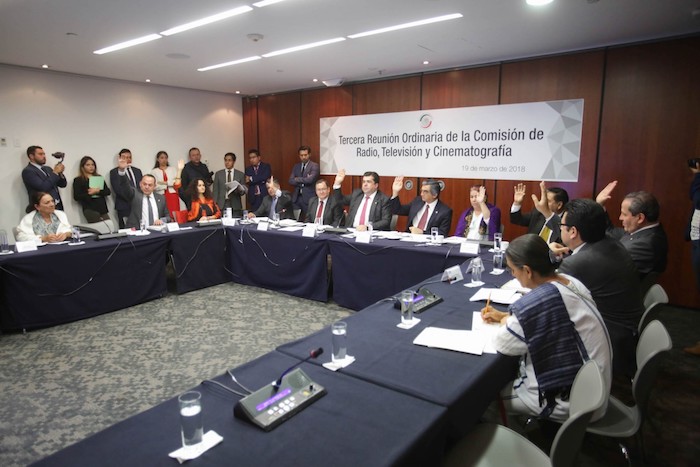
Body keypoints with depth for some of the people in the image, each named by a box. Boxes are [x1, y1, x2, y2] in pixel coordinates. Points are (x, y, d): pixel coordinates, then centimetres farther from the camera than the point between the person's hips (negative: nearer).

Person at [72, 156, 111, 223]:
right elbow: (76, 197, -3)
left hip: (103, 208, 4)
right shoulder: (78, 180, 7)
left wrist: (98, 191, -9)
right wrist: (89, 194, -13)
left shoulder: (99, 177, 18)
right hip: (90, 209, -4)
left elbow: (108, 191, 8)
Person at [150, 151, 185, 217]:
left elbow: (177, 184, 1)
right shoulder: (154, 171, 9)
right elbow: (155, 187, -3)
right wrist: (170, 183, -2)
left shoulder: (172, 169, 13)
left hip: (173, 197, 1)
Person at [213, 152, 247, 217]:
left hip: (235, 206, 0)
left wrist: (240, 190, -14)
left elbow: (244, 190, 8)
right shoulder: (218, 174, 9)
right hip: (222, 205, 0)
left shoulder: (241, 174, 8)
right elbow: (215, 191, 7)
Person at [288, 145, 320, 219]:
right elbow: (291, 181, 4)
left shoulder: (314, 166, -3)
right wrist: (303, 181, -9)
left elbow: (310, 180, -17)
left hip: (308, 198, -5)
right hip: (296, 197, 5)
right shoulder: (296, 166, 15)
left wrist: (297, 179, -3)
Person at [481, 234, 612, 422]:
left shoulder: (539, 301, -32)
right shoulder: (569, 281, -4)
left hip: (574, 400, -8)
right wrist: (506, 316, 11)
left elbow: (502, 344, -18)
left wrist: (506, 322, 1)